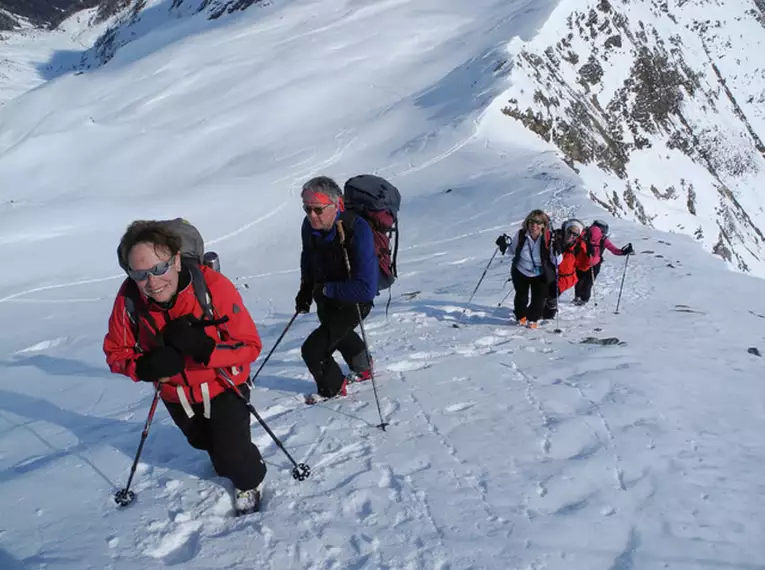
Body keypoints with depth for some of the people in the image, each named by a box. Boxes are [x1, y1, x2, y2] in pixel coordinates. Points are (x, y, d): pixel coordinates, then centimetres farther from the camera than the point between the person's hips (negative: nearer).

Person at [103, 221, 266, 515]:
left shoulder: (213, 287, -34)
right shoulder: (130, 297, -25)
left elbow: (250, 345, -29)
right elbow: (116, 351, -11)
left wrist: (203, 348, -45)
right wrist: (145, 366, -33)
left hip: (222, 385, -4)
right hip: (175, 392, 4)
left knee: (232, 453, -1)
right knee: (203, 442, 29)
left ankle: (251, 480, 35)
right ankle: (228, 463, 64)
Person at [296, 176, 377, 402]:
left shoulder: (357, 232, -37)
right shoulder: (310, 226, -18)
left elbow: (366, 289, -40)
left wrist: (326, 289, -32)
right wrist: (305, 289, -1)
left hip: (353, 300, -7)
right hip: (325, 296, 7)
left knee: (312, 349, -14)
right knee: (340, 334, 33)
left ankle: (333, 387, 18)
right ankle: (363, 367, 64)